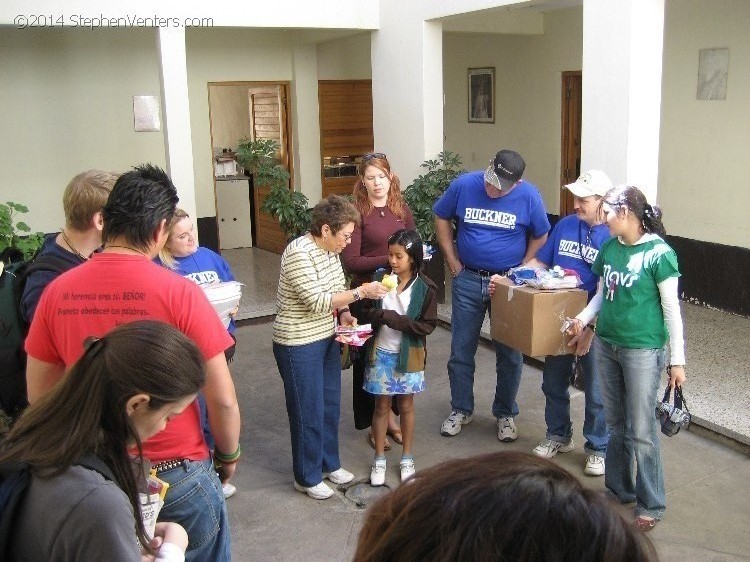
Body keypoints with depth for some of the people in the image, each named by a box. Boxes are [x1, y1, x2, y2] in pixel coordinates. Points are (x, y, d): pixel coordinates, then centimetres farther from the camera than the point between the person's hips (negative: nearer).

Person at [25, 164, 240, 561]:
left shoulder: (57, 293, -7)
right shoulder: (179, 292, -19)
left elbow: (39, 396, 3)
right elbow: (222, 400, -14)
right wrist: (229, 455, 4)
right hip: (178, 474, -3)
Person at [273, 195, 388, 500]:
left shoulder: (330, 249, 2)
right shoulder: (299, 254, -24)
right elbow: (317, 302, -28)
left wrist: (343, 313, -3)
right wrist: (361, 292, -25)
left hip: (327, 338, 8)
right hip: (299, 345, -8)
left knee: (331, 405, 18)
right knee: (309, 412, 5)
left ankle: (329, 463, 38)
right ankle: (307, 478, 23)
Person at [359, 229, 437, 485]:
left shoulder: (425, 288, -12)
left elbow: (428, 325, -14)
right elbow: (368, 314, -1)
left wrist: (394, 319, -23)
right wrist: (378, 315, -24)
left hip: (408, 356, -1)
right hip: (381, 353, 1)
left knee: (406, 406, 14)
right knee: (382, 406, 11)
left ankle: (407, 458, 30)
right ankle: (379, 459, 26)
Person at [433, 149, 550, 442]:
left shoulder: (529, 196, -11)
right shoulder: (463, 185, -9)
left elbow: (540, 236, 3)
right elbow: (441, 218, 6)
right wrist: (452, 261, 2)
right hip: (468, 280, 1)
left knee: (510, 354, 7)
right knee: (461, 350, 9)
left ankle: (505, 414, 25)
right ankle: (461, 409, 27)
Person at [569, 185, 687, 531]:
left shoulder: (658, 253, -13)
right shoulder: (610, 247, 4)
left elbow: (671, 309, -10)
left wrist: (677, 360, -8)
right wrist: (584, 318, -4)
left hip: (642, 350, -6)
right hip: (606, 344, 6)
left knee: (642, 430, 1)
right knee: (615, 423, 17)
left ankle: (651, 505, 16)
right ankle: (618, 489, 33)